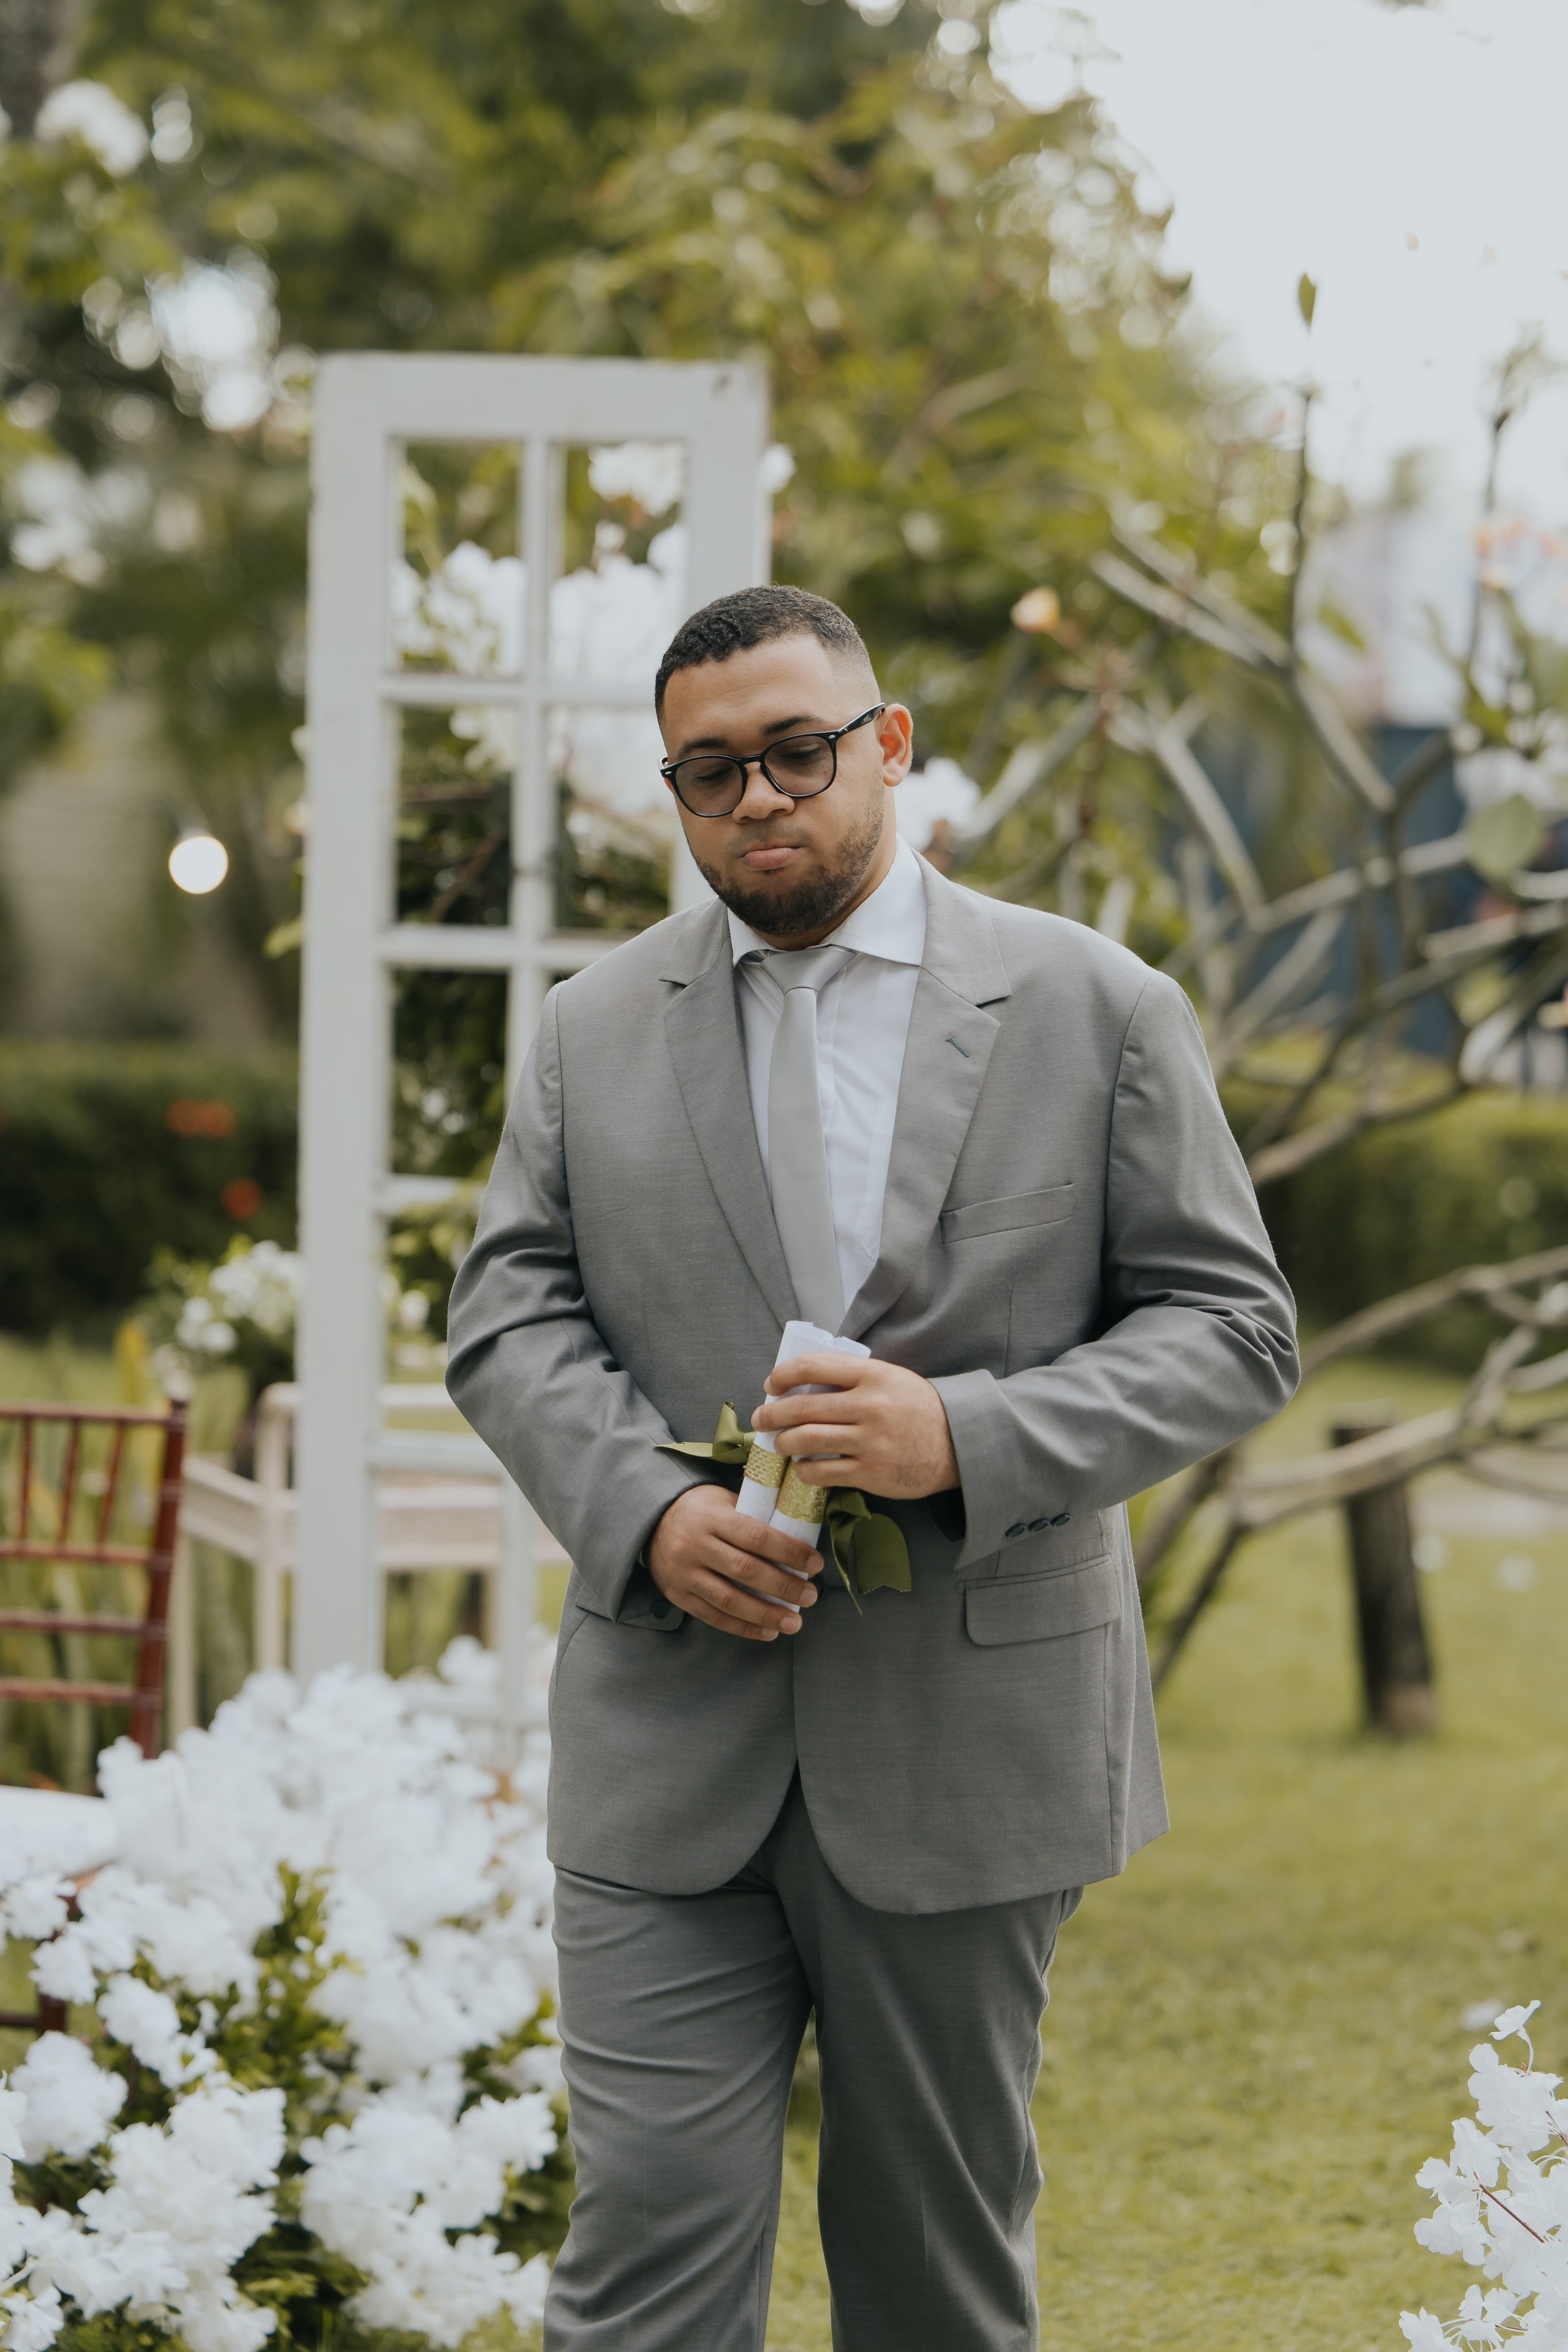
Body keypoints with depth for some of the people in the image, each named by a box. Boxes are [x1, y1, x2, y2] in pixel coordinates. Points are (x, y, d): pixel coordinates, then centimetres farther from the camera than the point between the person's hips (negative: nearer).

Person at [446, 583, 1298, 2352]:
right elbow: (510, 1312, 6)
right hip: (670, 1755, 1)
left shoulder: (1097, 1009, 1)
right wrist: (648, 1510, -14)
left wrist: (964, 1436, -17)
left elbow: (1230, 1327, -2)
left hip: (970, 1741, -1)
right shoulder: (593, 1030, 9)